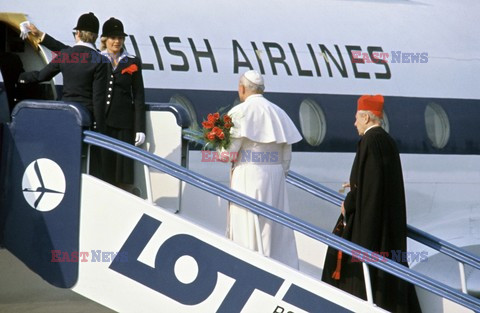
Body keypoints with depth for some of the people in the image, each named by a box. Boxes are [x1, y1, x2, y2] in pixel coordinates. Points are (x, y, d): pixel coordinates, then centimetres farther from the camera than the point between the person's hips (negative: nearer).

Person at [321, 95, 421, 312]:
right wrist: (356, 186, 22)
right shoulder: (388, 141, 11)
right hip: (389, 214, 9)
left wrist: (348, 203, -9)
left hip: (370, 214, -9)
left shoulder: (369, 141, -16)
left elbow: (365, 179, -21)